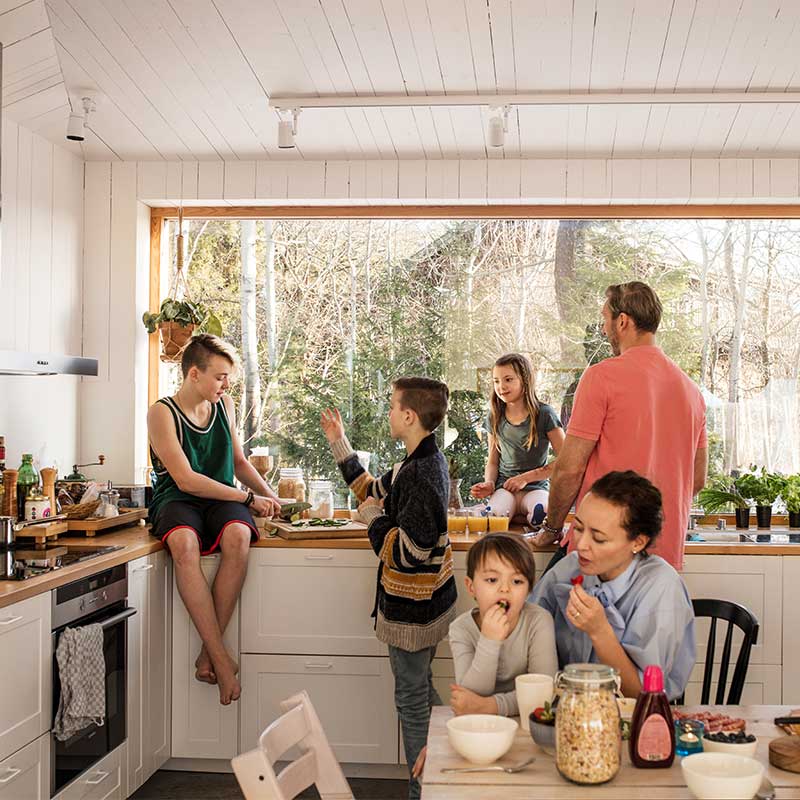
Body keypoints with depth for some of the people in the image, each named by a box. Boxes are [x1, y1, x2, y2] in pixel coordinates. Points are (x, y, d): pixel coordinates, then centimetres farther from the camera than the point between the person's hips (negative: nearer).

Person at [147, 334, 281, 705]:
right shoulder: (162, 413, -7)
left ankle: (207, 652, -27)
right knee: (184, 543, -39)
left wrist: (267, 493, 8)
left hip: (220, 499, 4)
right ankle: (221, 657, -36)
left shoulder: (224, 405, 11)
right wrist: (248, 498, -14)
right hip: (177, 499, -3)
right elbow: (185, 479, -14)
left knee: (238, 536, -34)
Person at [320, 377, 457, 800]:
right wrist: (340, 445, 17)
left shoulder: (422, 474, -26)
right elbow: (375, 492, 19)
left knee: (412, 699, 4)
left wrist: (373, 518, -14)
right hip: (424, 602, 10)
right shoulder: (425, 462, 5)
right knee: (421, 689, 23)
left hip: (412, 607, -10)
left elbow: (407, 553, -29)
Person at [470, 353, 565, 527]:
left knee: (543, 514, -38)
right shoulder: (495, 417, 10)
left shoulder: (544, 414, -4)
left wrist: (526, 477, -8)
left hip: (536, 487, -2)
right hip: (504, 487, 2)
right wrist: (489, 484, -4)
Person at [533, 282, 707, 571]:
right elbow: (698, 480, 18)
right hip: (669, 552, 7)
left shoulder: (602, 376, -9)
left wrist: (551, 529, 3)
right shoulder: (691, 388, 11)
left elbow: (569, 469, -11)